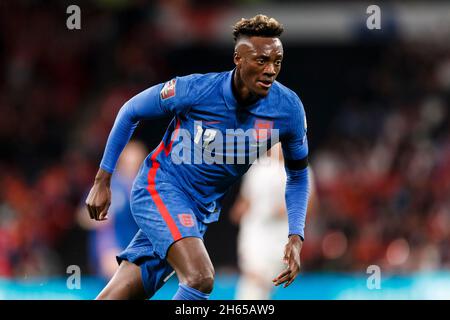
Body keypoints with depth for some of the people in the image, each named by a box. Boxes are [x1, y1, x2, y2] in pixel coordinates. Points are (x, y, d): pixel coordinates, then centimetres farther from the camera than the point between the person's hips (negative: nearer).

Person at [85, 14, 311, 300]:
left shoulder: (288, 108, -10)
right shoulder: (195, 90, -19)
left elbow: (298, 174, 7)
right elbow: (131, 112, -1)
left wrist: (296, 237, -5)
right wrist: (102, 181, 1)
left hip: (202, 212, 4)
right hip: (159, 187, -4)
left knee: (119, 296, 0)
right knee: (200, 278, -29)